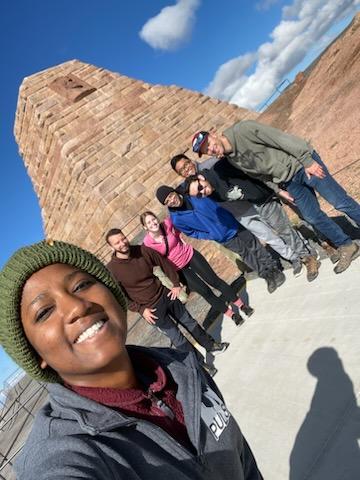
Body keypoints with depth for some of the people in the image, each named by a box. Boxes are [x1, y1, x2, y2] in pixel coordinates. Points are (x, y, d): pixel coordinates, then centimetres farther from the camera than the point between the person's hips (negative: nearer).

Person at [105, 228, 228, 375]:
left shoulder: (142, 250, -11)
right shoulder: (112, 270, -20)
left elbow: (165, 263, 1)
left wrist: (176, 284, -3)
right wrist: (141, 310, -15)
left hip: (167, 294, 4)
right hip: (152, 308, -3)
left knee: (189, 322, 20)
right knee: (177, 338, 10)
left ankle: (211, 346, 45)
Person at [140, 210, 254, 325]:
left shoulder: (167, 224, -17)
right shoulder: (147, 243, -20)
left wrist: (181, 239, -6)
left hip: (189, 254, 1)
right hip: (178, 268, -1)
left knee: (214, 280, 3)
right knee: (204, 290, 0)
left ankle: (240, 304, 18)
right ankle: (231, 313, 19)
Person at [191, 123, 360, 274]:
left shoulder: (241, 129, -20)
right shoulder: (232, 160, 1)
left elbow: (281, 138, -21)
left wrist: (307, 161, -22)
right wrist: (278, 189, 6)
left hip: (302, 164, -6)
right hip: (289, 182, 6)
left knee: (341, 202, 1)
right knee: (313, 217, 8)